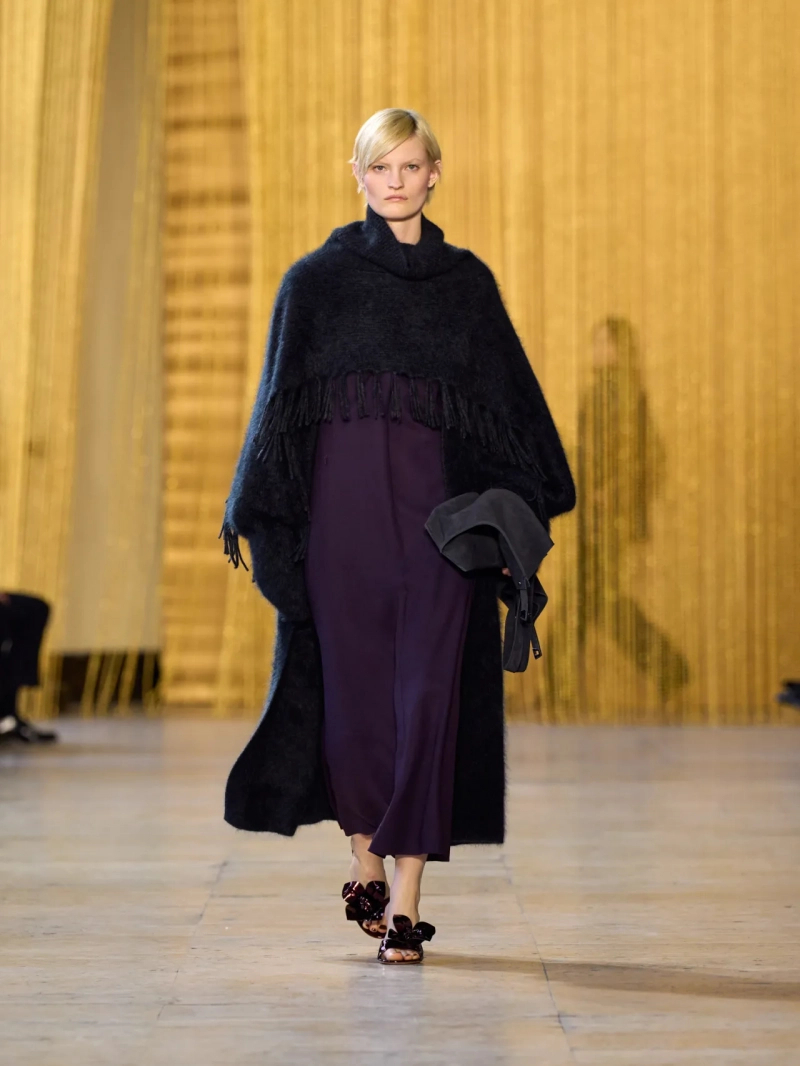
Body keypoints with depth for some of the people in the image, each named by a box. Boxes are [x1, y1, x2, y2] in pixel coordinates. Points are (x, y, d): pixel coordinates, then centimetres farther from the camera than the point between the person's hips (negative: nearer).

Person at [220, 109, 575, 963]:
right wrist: (255, 511, -1)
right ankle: (365, 858, 27)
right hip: (342, 499, 0)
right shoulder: (316, 278, 6)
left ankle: (406, 898, -3)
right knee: (353, 680, 4)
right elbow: (280, 400, 5)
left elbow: (511, 392, 10)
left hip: (439, 503, 1)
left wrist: (527, 505, 2)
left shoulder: (467, 280, 11)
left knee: (428, 688, -6)